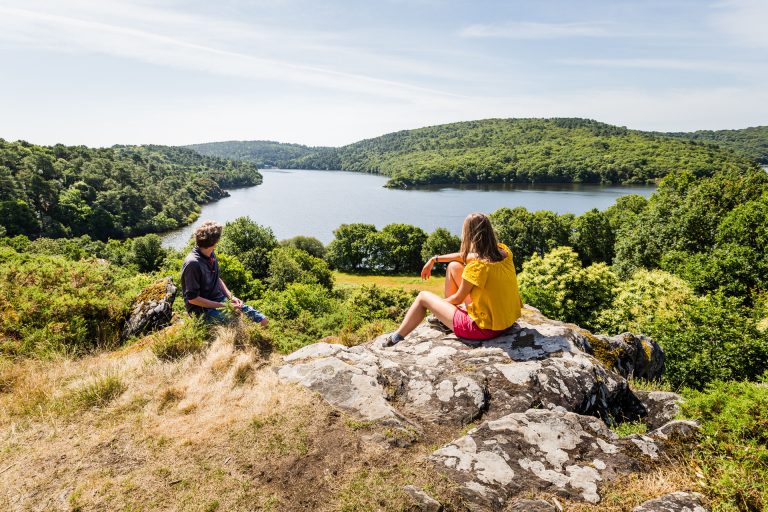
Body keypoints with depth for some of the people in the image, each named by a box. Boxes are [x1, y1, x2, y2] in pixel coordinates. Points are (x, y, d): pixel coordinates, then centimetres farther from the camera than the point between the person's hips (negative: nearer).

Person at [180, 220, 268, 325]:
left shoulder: (211, 255, 4)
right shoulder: (192, 263, -22)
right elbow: (192, 298, -19)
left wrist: (231, 297, 2)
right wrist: (222, 306, -19)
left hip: (219, 299, 9)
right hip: (201, 309, -9)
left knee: (263, 320, -5)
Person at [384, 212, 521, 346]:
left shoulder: (476, 266, -26)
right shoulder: (503, 251, -5)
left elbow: (458, 299, -9)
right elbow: (464, 256, 12)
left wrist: (440, 302, 12)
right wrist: (435, 259, 19)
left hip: (485, 329, -7)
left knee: (423, 297, 9)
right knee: (454, 266, 15)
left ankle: (397, 338, 26)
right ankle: (444, 316, 32)